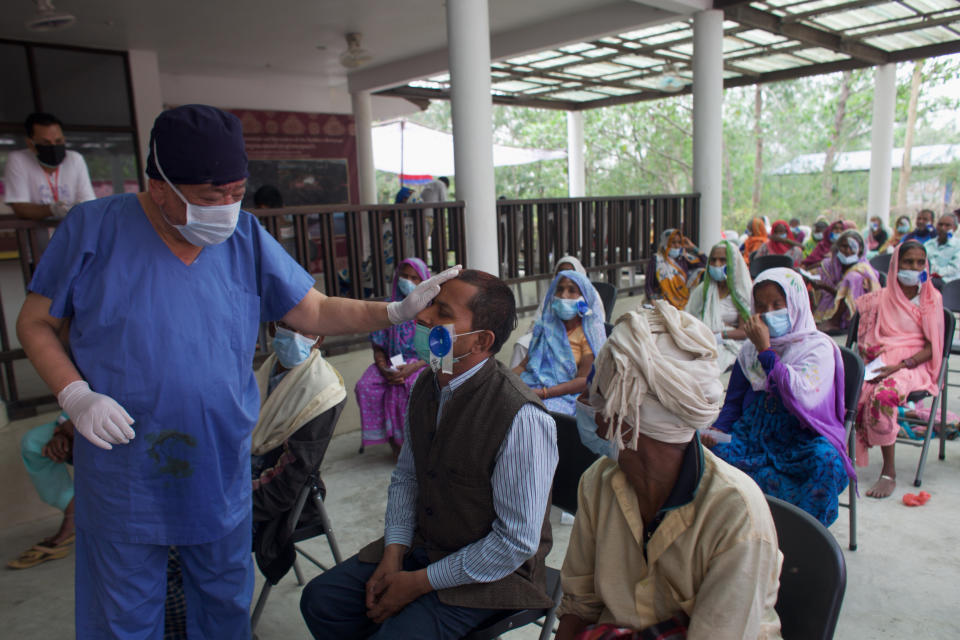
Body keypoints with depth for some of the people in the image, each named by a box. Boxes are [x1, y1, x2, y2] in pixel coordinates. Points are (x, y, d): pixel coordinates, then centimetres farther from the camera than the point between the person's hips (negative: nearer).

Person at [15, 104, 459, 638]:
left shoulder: (245, 237, -3)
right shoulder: (94, 228, -9)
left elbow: (316, 314, -4)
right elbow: (35, 322, -1)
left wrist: (398, 312, -17)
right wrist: (76, 395, -17)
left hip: (222, 473, 3)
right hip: (124, 478, -2)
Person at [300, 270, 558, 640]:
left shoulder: (522, 418, -28)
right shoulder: (427, 385, -3)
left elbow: (517, 541, -22)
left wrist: (420, 582, -15)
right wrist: (393, 556, -5)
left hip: (490, 573, -6)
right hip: (421, 545, 7)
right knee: (321, 600, 1)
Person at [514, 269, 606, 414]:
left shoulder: (588, 333, 3)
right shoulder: (547, 326, 21)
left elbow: (584, 380, -8)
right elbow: (524, 365, 18)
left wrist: (543, 393, -19)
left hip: (564, 396, -5)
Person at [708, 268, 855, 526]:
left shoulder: (818, 346, 0)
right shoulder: (749, 351, 13)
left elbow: (803, 397, -19)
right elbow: (733, 403, 16)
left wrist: (765, 350, -16)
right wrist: (717, 430, -5)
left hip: (802, 443, -3)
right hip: (754, 436, 3)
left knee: (825, 459, -36)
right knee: (712, 451, -25)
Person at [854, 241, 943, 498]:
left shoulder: (932, 298, 6)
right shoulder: (882, 298, 13)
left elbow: (932, 347, 0)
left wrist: (900, 365, -15)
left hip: (914, 365, -3)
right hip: (880, 363, 3)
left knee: (883, 394, -35)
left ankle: (889, 471, -26)